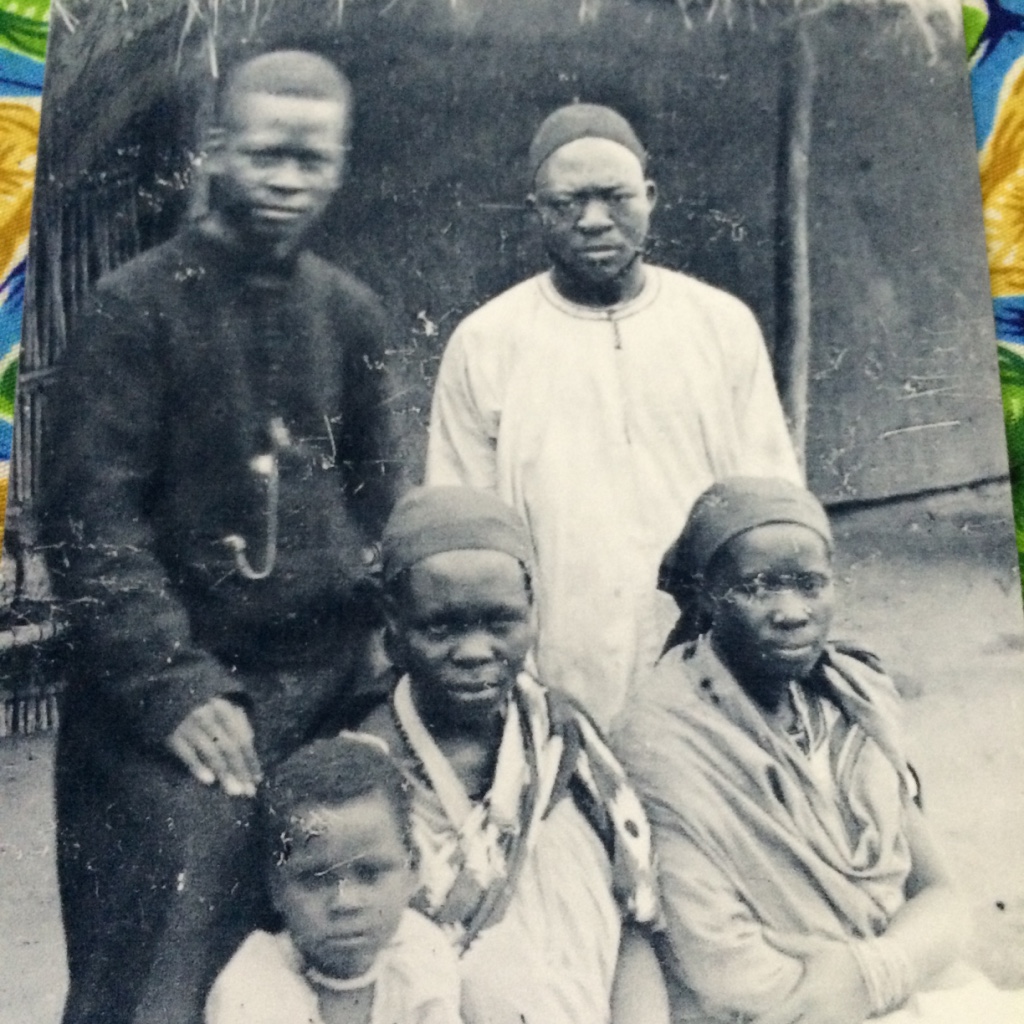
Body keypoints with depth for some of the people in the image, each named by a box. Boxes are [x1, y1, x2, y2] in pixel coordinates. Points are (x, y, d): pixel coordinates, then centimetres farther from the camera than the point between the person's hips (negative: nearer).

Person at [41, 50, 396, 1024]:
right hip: (175, 706, -4)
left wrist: (368, 634, 8)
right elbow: (90, 517, -10)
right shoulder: (138, 303, -5)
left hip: (323, 691, 5)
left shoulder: (349, 312, 9)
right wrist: (170, 687, -15)